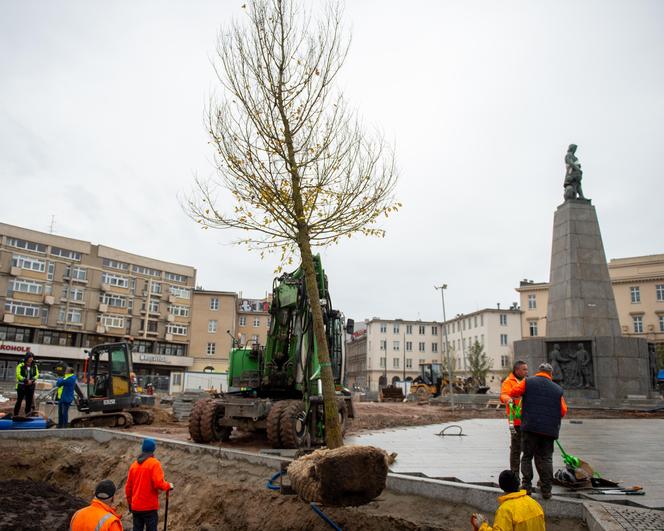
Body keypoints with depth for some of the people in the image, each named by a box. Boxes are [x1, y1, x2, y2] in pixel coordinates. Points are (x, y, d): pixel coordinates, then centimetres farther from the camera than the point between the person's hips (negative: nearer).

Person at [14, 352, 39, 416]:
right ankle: (15, 414, 10)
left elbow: (37, 374, 7)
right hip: (21, 386, -3)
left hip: (31, 386, 4)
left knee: (29, 401, 5)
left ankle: (27, 414, 12)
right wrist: (26, 380, -17)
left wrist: (32, 380, -11)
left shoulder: (34, 366, 7)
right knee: (19, 400, 1)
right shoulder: (20, 366, -5)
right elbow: (18, 375, -10)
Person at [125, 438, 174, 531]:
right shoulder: (154, 463, -11)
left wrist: (130, 503, 23)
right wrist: (168, 486, -1)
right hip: (149, 507, -5)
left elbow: (128, 487, 12)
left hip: (136, 507, 6)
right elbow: (158, 483, -19)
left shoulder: (134, 464, 7)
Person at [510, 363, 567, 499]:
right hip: (550, 429, 2)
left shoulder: (528, 382, 3)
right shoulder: (558, 389, 10)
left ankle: (526, 486, 6)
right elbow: (563, 411, 10)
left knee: (527, 456, 7)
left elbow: (513, 393, -5)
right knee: (546, 458, 9)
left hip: (530, 426, -2)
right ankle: (546, 490, 10)